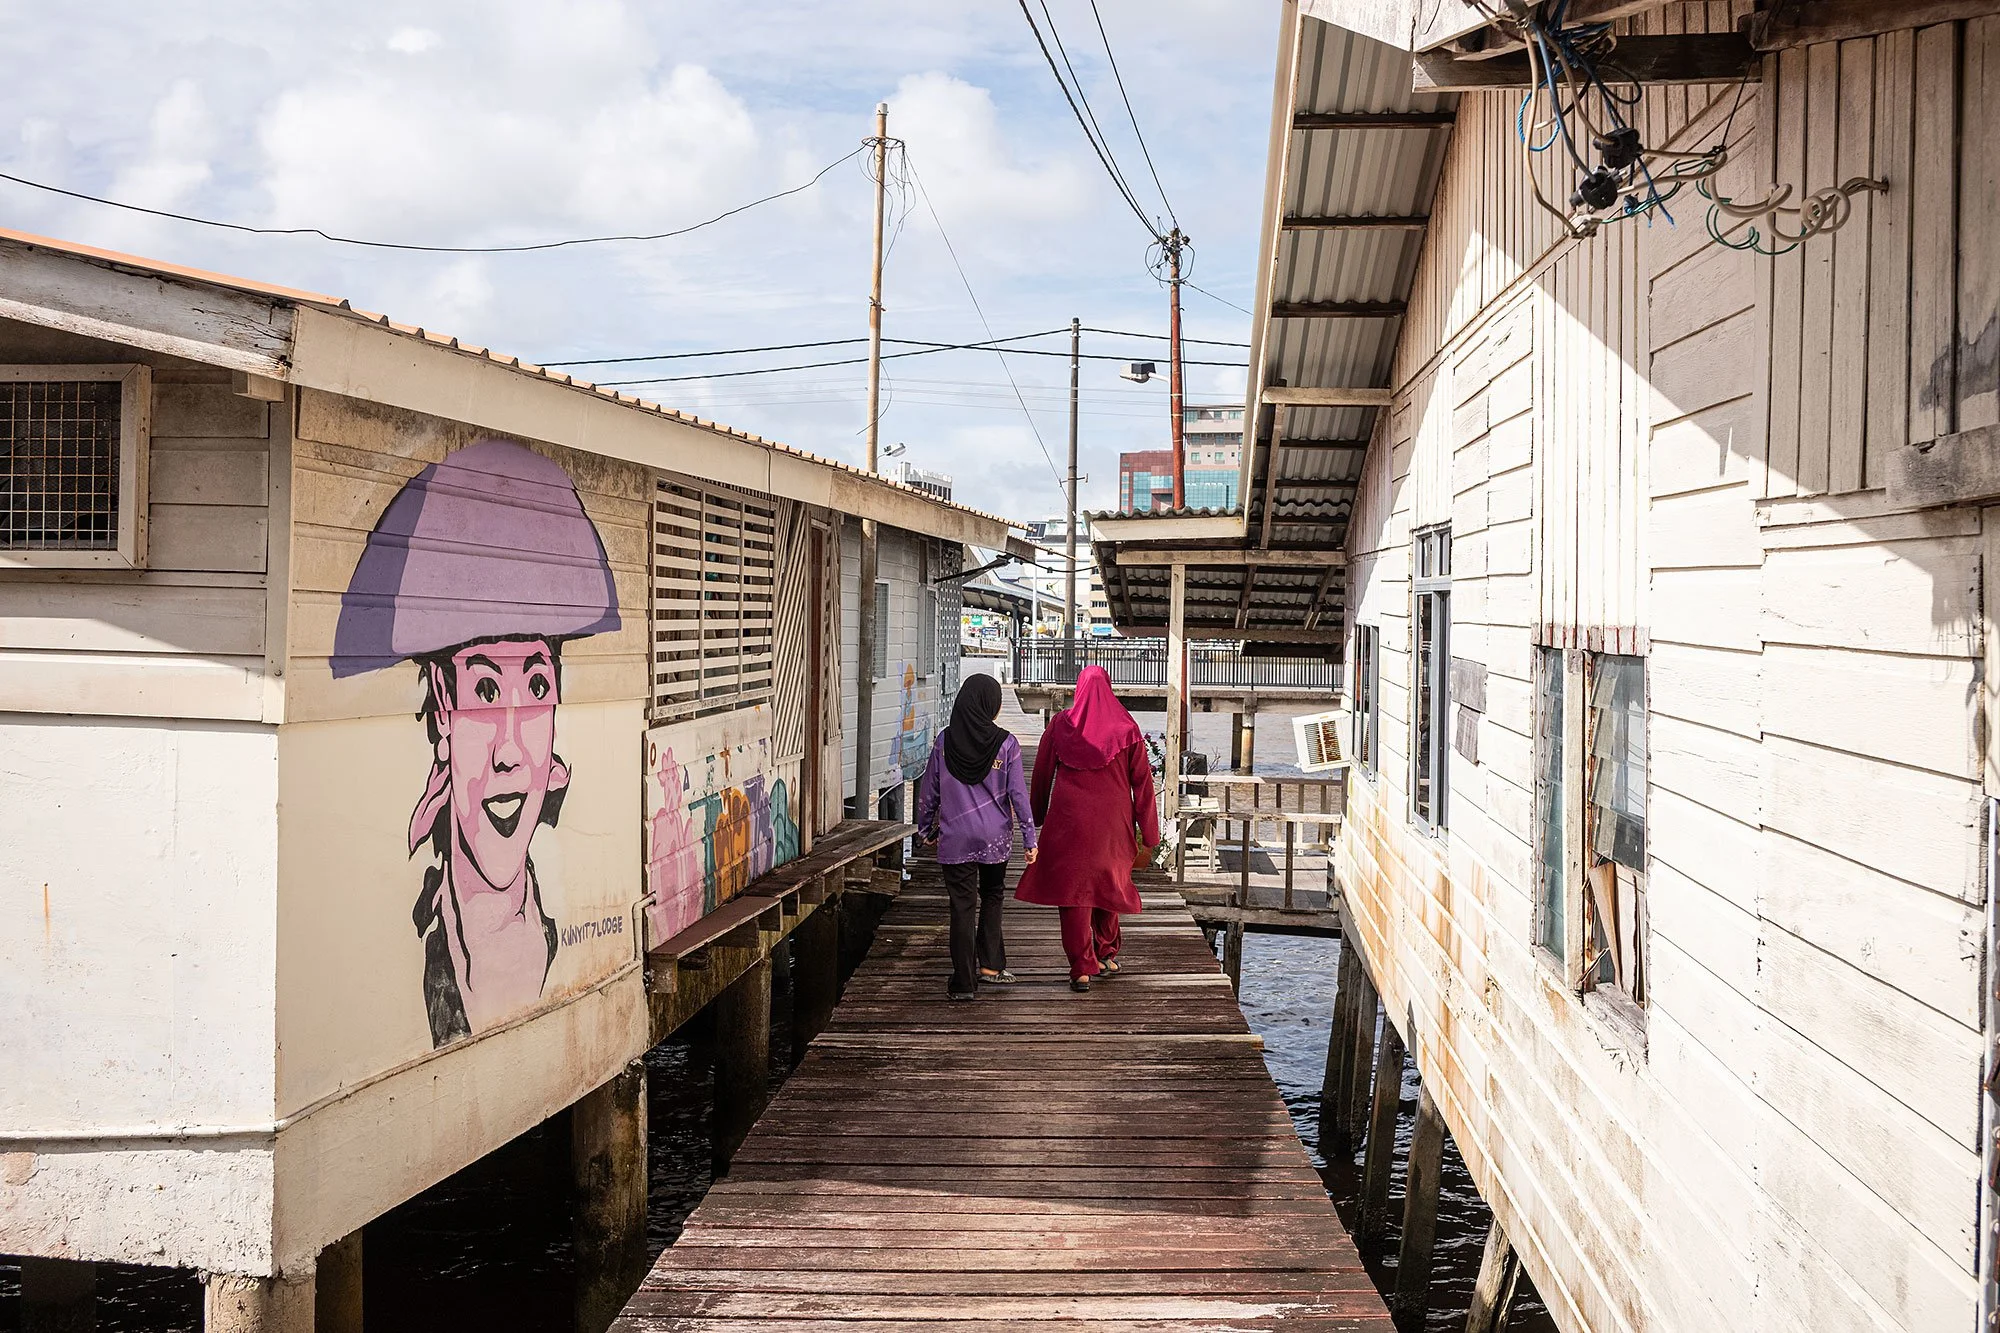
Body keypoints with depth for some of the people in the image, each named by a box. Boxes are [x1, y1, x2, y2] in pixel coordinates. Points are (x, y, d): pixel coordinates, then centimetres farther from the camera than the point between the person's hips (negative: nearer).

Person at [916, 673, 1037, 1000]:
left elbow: (928, 789, 3)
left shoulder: (945, 741, -3)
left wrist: (927, 828, 17)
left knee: (962, 906, 3)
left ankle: (964, 982, 3)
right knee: (992, 897, 21)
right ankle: (990, 965, 21)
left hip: (955, 838, 0)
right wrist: (1029, 838, 0)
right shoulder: (1005, 743, -8)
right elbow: (1018, 793, -7)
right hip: (995, 837, 0)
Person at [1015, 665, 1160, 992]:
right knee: (1108, 883, 20)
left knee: (1073, 889, 1)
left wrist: (1036, 818, 16)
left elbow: (1041, 774, 5)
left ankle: (1082, 968, -5)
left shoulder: (1060, 724, -1)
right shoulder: (1126, 728, 0)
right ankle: (1107, 955, 30)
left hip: (1069, 820, -2)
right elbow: (1142, 781, 0)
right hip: (1113, 823, 2)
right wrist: (1149, 832, 4)